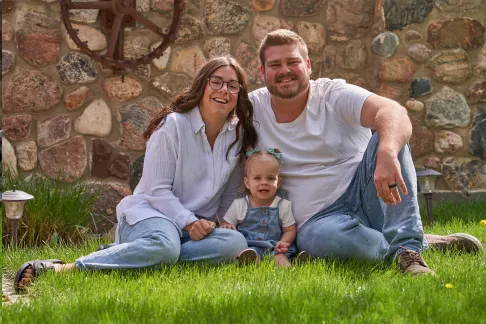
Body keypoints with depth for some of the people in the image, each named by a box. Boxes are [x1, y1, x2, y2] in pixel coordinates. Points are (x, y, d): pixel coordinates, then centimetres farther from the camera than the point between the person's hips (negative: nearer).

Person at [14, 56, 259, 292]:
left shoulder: (239, 133, 8)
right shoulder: (173, 125, -8)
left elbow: (231, 192, 17)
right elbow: (157, 189, -11)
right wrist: (188, 222, -20)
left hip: (197, 224, 6)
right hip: (151, 212, -5)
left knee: (236, 242, -29)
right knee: (164, 246, -42)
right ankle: (61, 268, -38)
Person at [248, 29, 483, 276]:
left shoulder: (334, 94, -5)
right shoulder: (252, 108, 3)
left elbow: (393, 111, -23)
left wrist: (387, 154, -46)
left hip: (363, 193, 1)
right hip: (320, 217, 0)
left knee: (389, 137, -26)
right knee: (316, 237, -39)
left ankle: (407, 248, -32)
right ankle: (424, 243, -20)